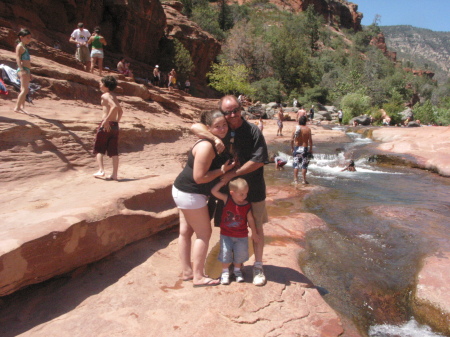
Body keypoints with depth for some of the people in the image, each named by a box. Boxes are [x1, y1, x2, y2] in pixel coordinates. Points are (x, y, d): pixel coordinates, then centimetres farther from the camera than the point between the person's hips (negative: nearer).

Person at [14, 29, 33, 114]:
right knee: (24, 90, -15)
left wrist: (29, 72, 23)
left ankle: (22, 107, 15)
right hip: (22, 70, -9)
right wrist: (21, 69, -28)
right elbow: (18, 58, -16)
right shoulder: (20, 46, -5)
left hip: (26, 70, 9)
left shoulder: (24, 47, 21)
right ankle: (17, 107, -14)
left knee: (25, 90, 10)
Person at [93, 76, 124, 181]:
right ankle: (114, 174, 6)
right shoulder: (114, 96, 17)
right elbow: (120, 111, 23)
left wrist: (106, 120, -23)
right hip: (115, 125, 7)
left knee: (98, 149, 6)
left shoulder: (105, 95, -7)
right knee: (114, 152, 6)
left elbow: (114, 107, -23)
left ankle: (101, 170, -4)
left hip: (106, 125, -7)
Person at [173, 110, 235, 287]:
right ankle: (198, 277, 11)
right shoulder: (206, 146, -24)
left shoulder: (218, 143, 6)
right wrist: (222, 170, -18)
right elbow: (199, 177, -25)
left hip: (184, 191, 10)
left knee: (186, 231, 16)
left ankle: (187, 271, 30)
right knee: (204, 233, 0)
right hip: (190, 193, -10)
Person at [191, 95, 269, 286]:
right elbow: (195, 127, -12)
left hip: (253, 188, -3)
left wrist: (232, 174, -17)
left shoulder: (252, 131, -14)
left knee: (257, 227, 9)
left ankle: (258, 266, 26)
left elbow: (258, 161, -18)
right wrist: (214, 138, -29)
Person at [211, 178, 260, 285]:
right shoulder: (227, 199, -16)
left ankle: (237, 270, 37)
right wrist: (223, 181, -24)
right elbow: (214, 191, -23)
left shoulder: (247, 206, -14)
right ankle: (225, 272, 25)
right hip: (226, 234, -1)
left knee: (241, 253, 12)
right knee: (225, 252, 4)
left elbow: (250, 220, -2)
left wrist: (254, 233, 6)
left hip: (242, 236, 1)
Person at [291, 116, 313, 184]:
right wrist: (311, 149, 2)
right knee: (304, 165, 7)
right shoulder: (308, 129, -7)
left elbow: (292, 140, -4)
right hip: (304, 148, -2)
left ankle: (295, 179, 13)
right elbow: (310, 140, -8)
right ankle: (304, 180, 11)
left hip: (296, 148, 2)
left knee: (296, 164, 10)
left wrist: (292, 148, 9)